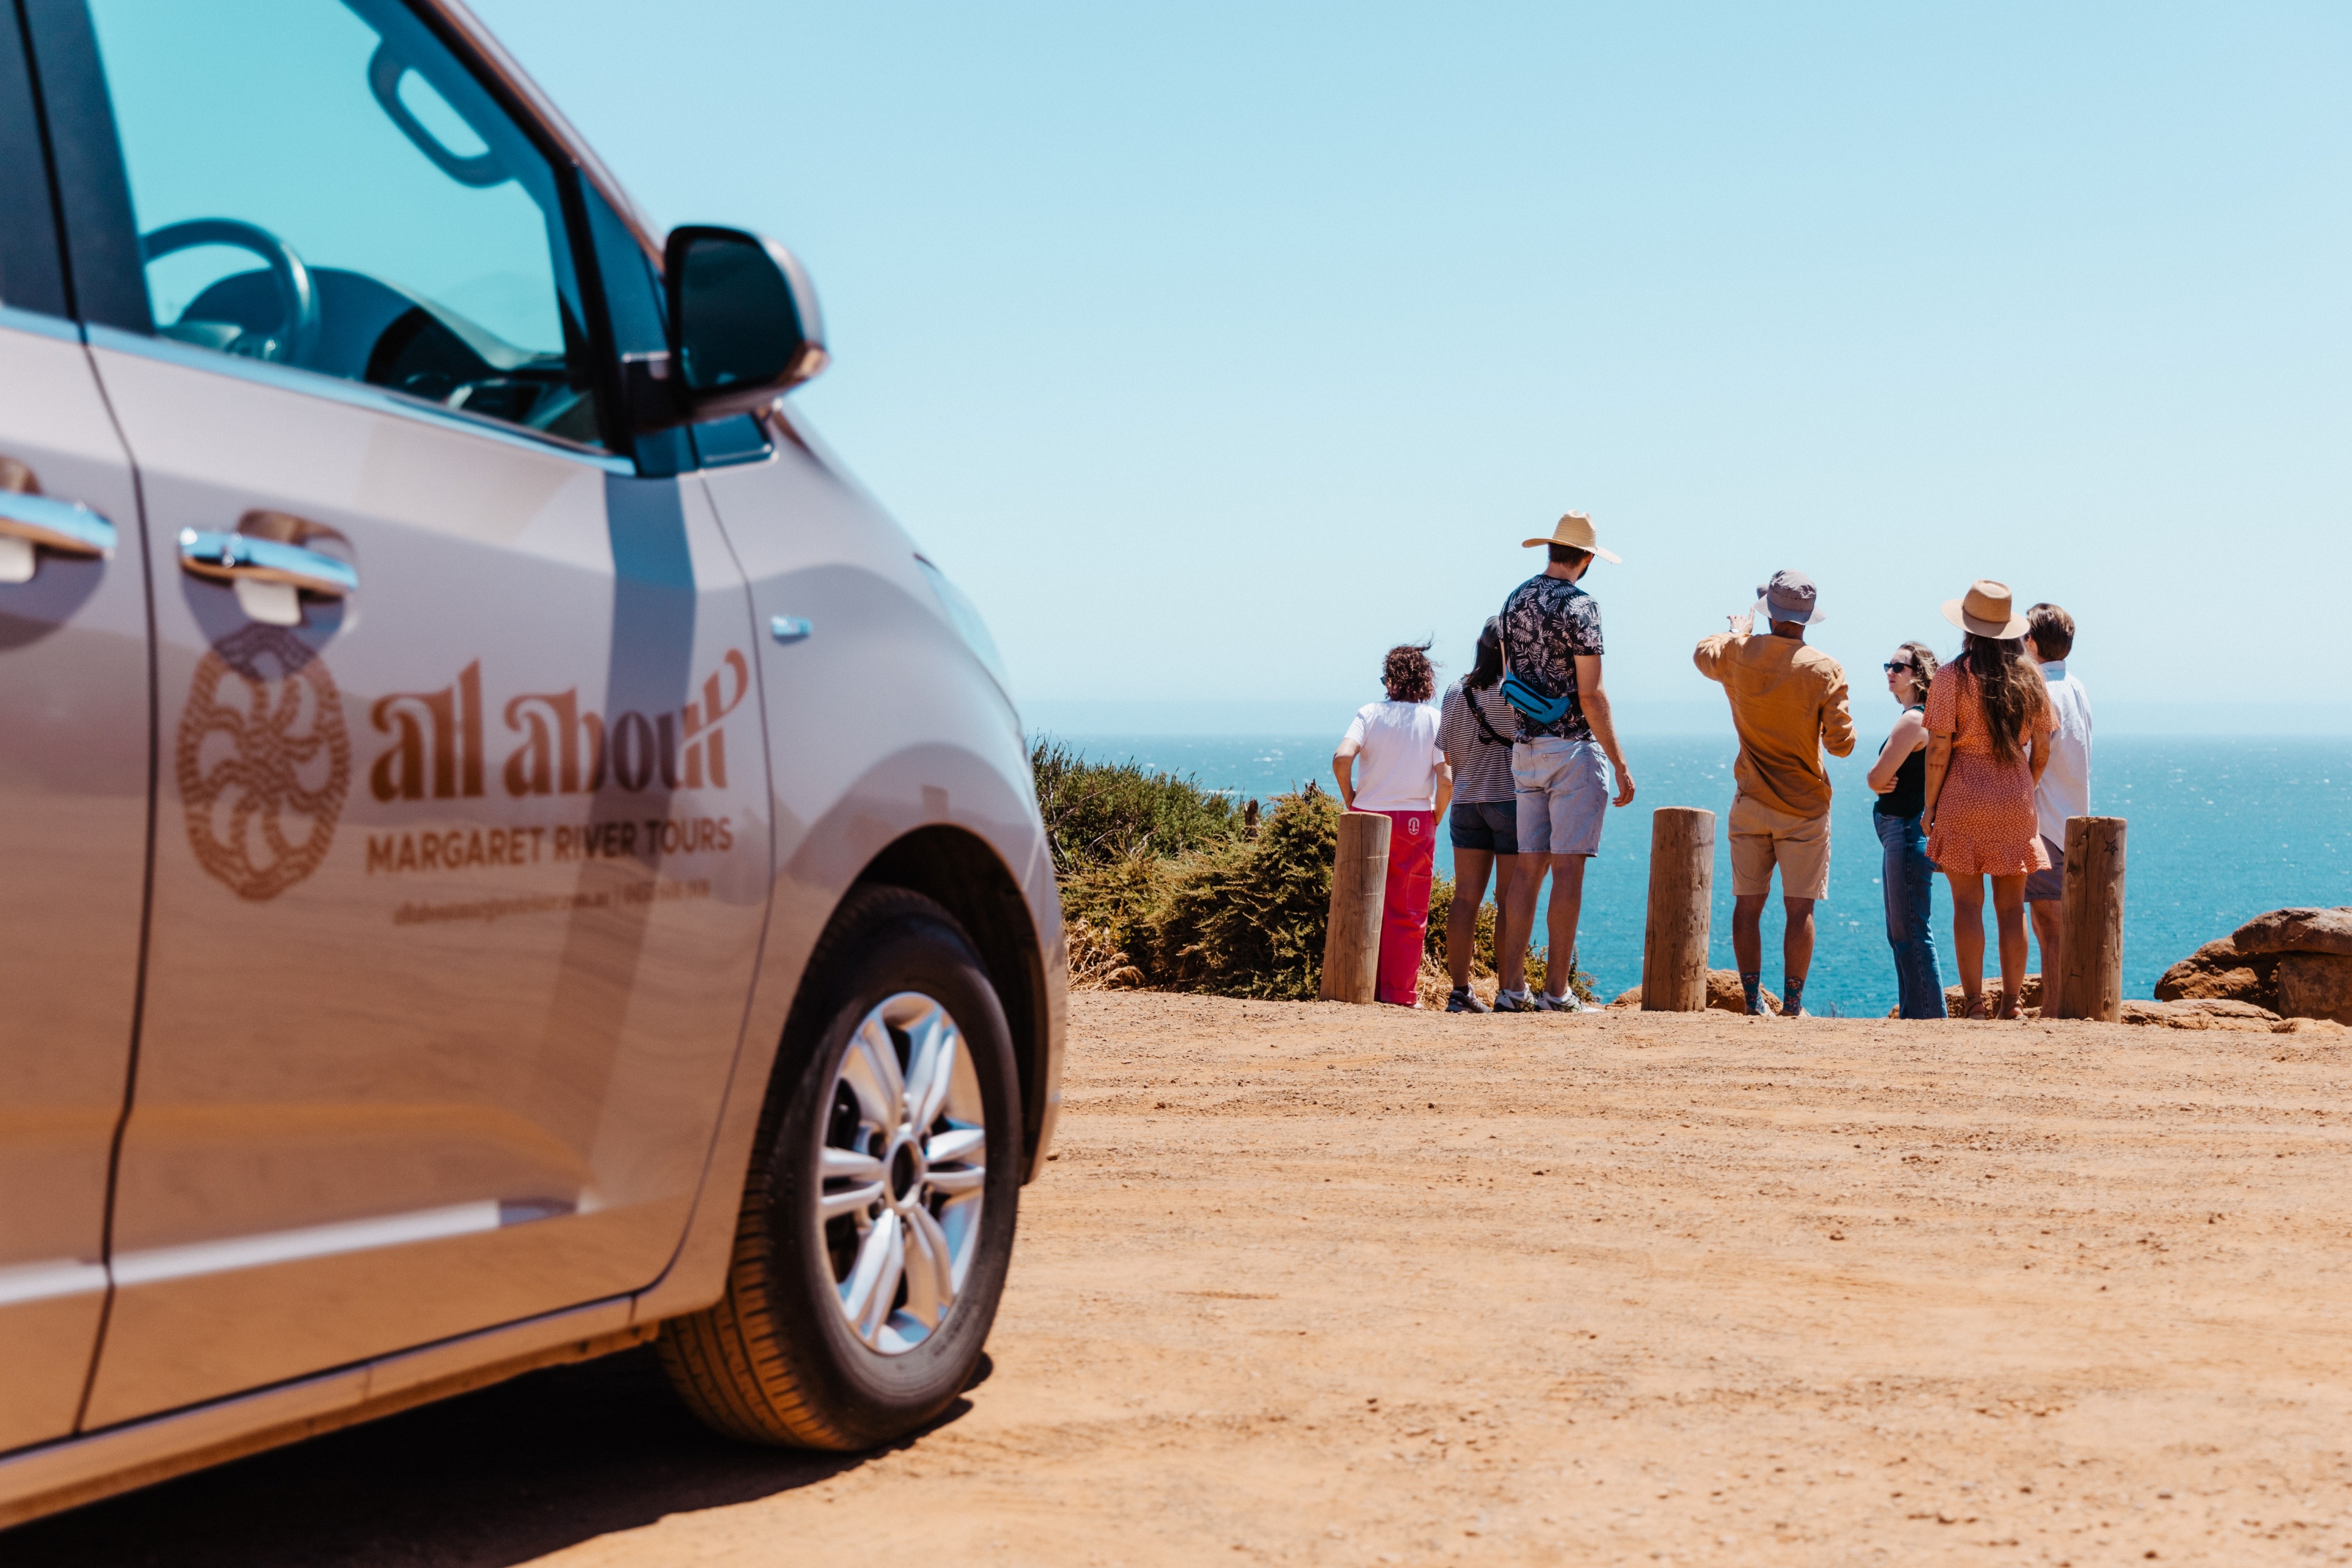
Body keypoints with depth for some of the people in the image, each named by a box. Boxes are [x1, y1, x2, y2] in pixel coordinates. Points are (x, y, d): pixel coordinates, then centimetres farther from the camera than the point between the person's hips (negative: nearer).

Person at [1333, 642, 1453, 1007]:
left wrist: (1350, 801, -2)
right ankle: (1401, 991, 8)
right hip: (1415, 823, -1)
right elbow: (1446, 781, -11)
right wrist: (1435, 819, 4)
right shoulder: (1435, 720, -3)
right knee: (1408, 913, 7)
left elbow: (1342, 759, -17)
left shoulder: (1369, 714, -3)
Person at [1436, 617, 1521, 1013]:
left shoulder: (1457, 691, 6)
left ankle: (1460, 991, 6)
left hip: (1466, 802, 5)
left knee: (1466, 898, 5)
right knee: (1511, 901, -2)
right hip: (1511, 799, -5)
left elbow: (1445, 753, 10)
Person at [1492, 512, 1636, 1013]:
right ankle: (1556, 992, -6)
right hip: (1573, 748, -7)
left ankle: (1512, 989, 6)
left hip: (1525, 748, 7)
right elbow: (1590, 695, -16)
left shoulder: (1514, 601, 11)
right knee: (1568, 868, -5)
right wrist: (1619, 763, -11)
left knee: (1528, 867, 8)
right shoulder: (1579, 605, -12)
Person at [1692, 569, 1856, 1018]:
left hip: (1751, 803, 2)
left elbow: (1704, 653, 23)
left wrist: (1736, 633, 41)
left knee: (1748, 904, 8)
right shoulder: (1826, 670, -11)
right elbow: (1842, 744, -11)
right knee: (1799, 908, 3)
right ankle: (1793, 1004, 3)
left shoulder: (1738, 654, -3)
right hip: (1805, 806, -2)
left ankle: (1753, 1001, 7)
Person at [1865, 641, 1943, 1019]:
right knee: (1901, 934, 15)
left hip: (1908, 830, -11)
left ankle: (1927, 1016, -7)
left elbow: (1877, 777, -18)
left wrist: (1879, 781, 3)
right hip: (1900, 833, 11)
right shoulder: (1918, 717, 17)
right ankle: (1913, 1014, 21)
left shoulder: (1913, 719, -15)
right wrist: (1884, 783, -4)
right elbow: (1880, 779, 17)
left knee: (1911, 933, -9)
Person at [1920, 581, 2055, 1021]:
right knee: (2012, 905, 7)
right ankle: (2011, 1004, 8)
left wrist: (1929, 804, -1)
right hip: (2016, 802, 3)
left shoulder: (1952, 677, -7)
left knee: (1968, 902, 0)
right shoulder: (2031, 679, 6)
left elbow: (1939, 750, -9)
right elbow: (2041, 751, 9)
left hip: (1964, 797, -3)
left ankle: (1973, 1002, -3)